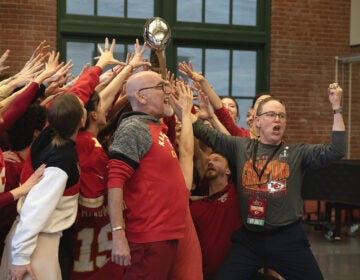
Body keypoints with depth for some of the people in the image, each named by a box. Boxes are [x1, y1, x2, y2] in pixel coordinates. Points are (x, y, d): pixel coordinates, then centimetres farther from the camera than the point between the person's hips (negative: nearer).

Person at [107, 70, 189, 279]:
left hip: (166, 236, 9)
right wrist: (119, 235, -26)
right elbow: (116, 181, -20)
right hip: (149, 239, -9)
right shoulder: (134, 128, -12)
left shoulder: (157, 129, 15)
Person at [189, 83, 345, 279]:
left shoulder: (297, 153, 3)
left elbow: (335, 151, -6)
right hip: (247, 238, 1)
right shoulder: (240, 147, 7)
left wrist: (336, 108, -11)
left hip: (288, 238, -1)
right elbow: (206, 134, 5)